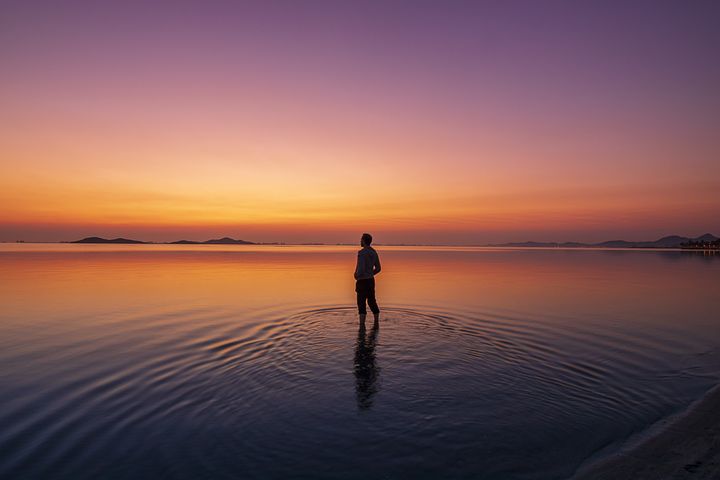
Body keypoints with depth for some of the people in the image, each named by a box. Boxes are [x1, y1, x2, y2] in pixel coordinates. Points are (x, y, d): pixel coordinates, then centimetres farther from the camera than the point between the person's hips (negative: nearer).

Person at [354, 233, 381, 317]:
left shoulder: (362, 252, -16)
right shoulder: (374, 252, 9)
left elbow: (361, 268, -24)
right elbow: (378, 268, 13)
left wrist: (357, 276, -5)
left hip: (362, 281, -8)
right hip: (371, 280, 8)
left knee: (361, 303, -5)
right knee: (372, 302, 16)